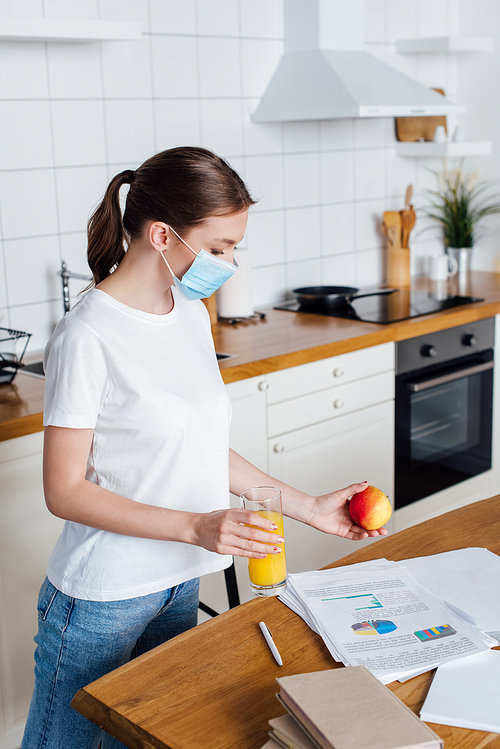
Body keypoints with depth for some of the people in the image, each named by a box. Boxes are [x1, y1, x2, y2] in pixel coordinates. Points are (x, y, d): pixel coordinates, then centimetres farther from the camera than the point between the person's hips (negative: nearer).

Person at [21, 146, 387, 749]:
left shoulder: (191, 314, 4)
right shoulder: (88, 338, -20)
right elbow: (64, 491, -18)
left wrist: (308, 508, 6)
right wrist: (194, 526, -26)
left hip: (179, 584, 7)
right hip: (101, 603, -7)